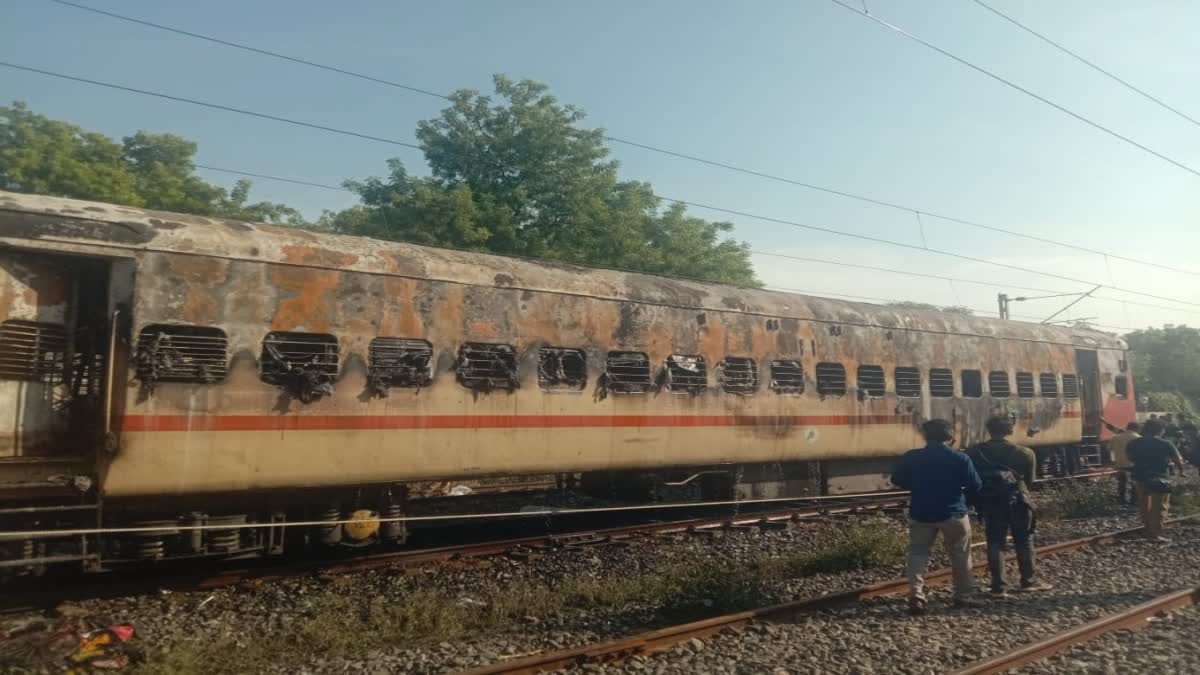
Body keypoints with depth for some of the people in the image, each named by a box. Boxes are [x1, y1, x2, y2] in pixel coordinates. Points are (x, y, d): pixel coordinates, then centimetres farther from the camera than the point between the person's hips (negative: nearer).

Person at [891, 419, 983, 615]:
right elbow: (975, 486, -5)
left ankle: (916, 596, -8)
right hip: (953, 513, -1)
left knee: (917, 553, 5)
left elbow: (897, 480, 4)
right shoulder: (960, 458, -10)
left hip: (920, 514, 1)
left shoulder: (910, 458, -5)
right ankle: (964, 596, 23)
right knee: (960, 555, 14)